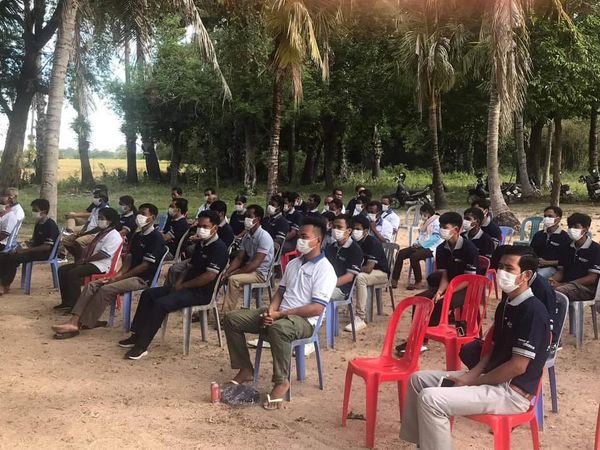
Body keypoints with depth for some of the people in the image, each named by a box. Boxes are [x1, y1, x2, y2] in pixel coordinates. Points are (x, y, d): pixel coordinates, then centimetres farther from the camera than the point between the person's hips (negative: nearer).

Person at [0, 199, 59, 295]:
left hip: (45, 254, -10)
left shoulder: (50, 225, -16)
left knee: (14, 258, -26)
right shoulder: (38, 224, 14)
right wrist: (25, 247, 3)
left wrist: (26, 250, -20)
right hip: (35, 251, 10)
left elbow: (47, 247, -22)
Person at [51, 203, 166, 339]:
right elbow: (129, 258, 13)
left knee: (106, 290, -26)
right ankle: (74, 321, -18)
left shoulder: (156, 237, -11)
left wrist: (119, 278, -14)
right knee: (92, 285, -8)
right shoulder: (137, 236, 18)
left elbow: (145, 265, -16)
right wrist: (118, 275, -6)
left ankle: (82, 325, -20)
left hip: (143, 279, -9)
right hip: (131, 275, 9)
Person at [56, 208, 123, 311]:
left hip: (101, 266, -11)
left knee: (73, 273, -28)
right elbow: (90, 248, 22)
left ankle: (74, 305, -19)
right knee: (62, 270, 3)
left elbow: (104, 254, -21)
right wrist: (82, 259, 1)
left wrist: (85, 260, -16)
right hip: (90, 262, 11)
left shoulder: (114, 236, -12)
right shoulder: (101, 233, 21)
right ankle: (66, 301, 8)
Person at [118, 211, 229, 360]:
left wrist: (183, 285, -15)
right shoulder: (201, 244, 15)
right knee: (148, 294, 3)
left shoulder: (219, 247, -14)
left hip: (201, 293, -10)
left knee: (161, 303, -27)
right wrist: (180, 281, 4)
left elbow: (209, 276, -23)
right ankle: (137, 335, 7)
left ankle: (142, 346, -21)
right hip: (186, 286, 10)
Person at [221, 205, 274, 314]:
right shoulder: (246, 236, 7)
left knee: (233, 279, -28)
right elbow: (239, 258, 7)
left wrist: (233, 273, -23)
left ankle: (227, 314, -23)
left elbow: (255, 263, -24)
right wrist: (227, 272, -11)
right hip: (249, 268, 8)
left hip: (260, 273, -8)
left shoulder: (264, 237, -19)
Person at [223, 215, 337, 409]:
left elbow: (317, 308, -19)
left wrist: (281, 314, -20)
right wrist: (272, 309, -3)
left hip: (304, 320, -8)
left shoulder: (324, 269, -11)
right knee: (232, 319, -3)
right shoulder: (293, 264, 16)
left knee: (278, 328, -43)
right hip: (279, 314, 8)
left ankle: (281, 382, -24)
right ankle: (245, 370, 5)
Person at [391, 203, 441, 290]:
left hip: (430, 247, -9)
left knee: (414, 256, -33)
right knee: (401, 253, -7)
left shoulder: (436, 222, -8)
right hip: (421, 246, 9)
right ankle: (394, 280, -9)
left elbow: (435, 238, -17)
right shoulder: (425, 223, 21)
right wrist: (417, 243, 4)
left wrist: (422, 245, -18)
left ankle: (418, 282, -17)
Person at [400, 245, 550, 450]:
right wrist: (471, 374, -1)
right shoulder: (505, 305, 11)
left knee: (430, 399, -25)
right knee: (418, 379, 8)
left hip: (512, 392, -10)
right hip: (493, 379, 10)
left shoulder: (532, 310, -18)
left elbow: (517, 366, -22)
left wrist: (472, 382, -14)